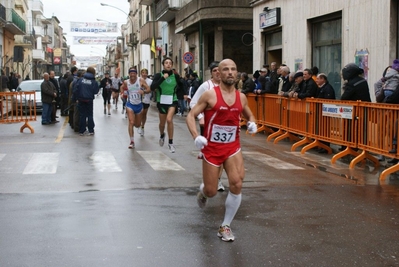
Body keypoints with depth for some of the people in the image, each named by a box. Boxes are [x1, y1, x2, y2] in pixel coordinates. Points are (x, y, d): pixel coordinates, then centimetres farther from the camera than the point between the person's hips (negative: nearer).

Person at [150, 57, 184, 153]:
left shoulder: (175, 76, -3)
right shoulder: (158, 75, -8)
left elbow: (181, 86, 16)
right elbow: (152, 87, -23)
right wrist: (163, 78, -27)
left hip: (172, 101, 0)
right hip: (161, 102, 1)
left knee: (169, 120, -20)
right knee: (162, 123, 14)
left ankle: (171, 143, -8)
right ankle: (162, 135, 49)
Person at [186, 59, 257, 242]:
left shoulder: (241, 97, 2)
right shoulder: (210, 95, -11)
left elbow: (248, 115, 20)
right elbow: (191, 116, -10)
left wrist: (252, 123, -4)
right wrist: (196, 137, -25)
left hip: (233, 147, 3)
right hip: (212, 148, -3)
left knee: (237, 185, -15)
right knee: (211, 191, 5)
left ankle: (225, 226, 3)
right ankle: (203, 190, 47)